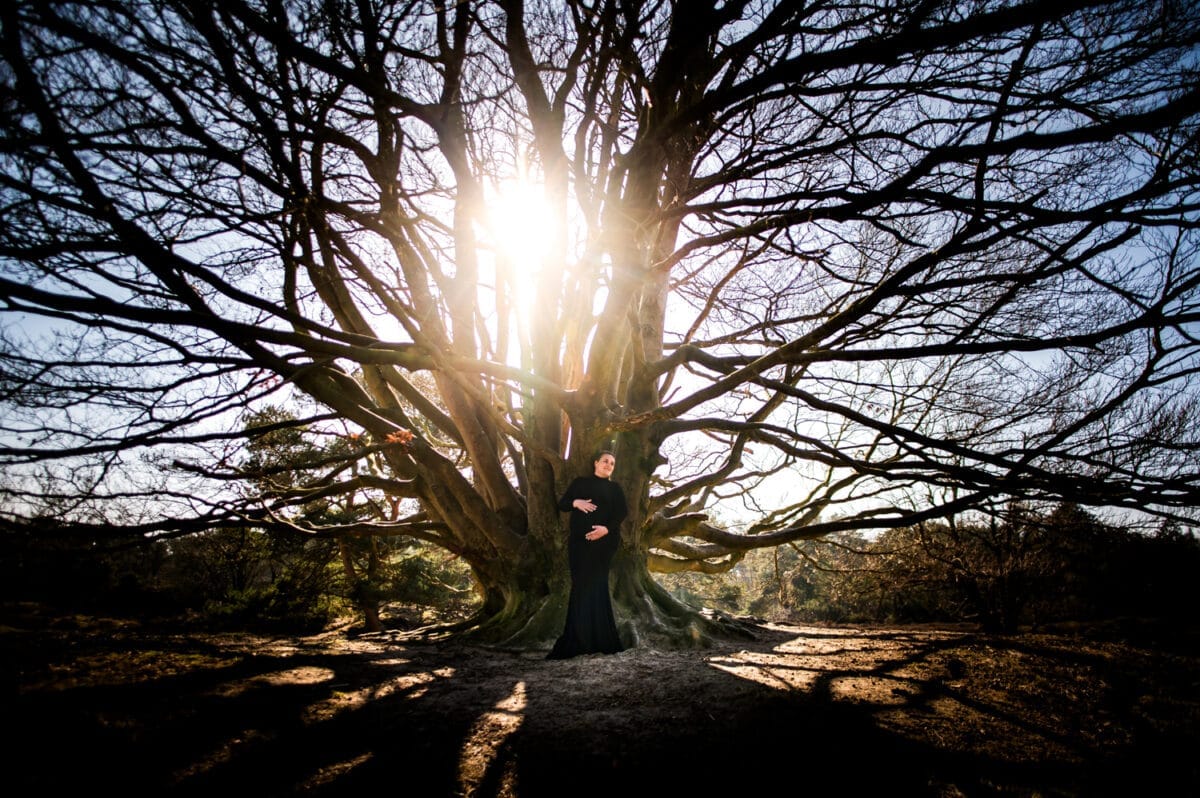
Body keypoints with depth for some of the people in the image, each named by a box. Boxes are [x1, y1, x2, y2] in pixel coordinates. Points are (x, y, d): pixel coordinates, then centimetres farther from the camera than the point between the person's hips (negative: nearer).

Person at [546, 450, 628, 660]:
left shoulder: (614, 488, 14)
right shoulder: (579, 482, 17)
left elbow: (623, 511, 0)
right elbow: (561, 504, 10)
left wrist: (607, 529, -16)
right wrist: (575, 502, -11)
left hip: (603, 540, -1)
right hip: (579, 540, 1)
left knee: (596, 584, -7)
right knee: (581, 584, -3)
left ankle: (598, 639, -4)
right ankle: (579, 639, -1)